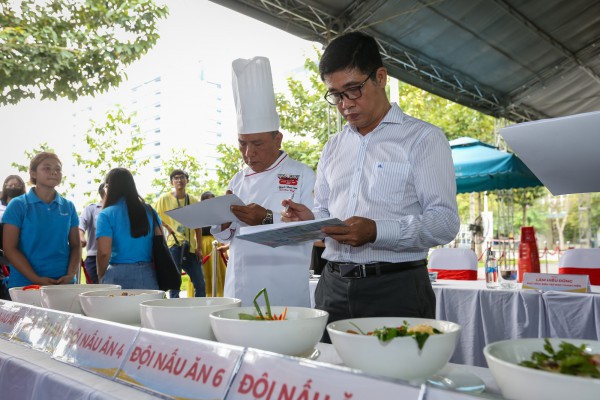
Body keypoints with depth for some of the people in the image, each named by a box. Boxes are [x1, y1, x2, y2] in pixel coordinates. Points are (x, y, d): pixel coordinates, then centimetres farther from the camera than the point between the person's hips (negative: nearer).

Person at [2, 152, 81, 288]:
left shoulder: (68, 207, 7)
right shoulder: (18, 205, -1)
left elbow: (75, 246, 8)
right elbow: (9, 249, -5)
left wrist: (71, 275, -8)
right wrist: (36, 279, -15)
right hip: (25, 284, -2)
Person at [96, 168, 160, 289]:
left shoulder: (106, 215, -5)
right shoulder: (149, 211, 7)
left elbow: (104, 253, -11)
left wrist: (101, 279, 5)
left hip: (120, 276, -3)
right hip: (149, 276, 4)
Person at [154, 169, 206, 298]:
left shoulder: (194, 200, 7)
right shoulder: (165, 198, -1)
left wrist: (199, 247, 3)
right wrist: (167, 227, -8)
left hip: (191, 247, 3)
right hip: (174, 245, -3)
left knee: (200, 285, 5)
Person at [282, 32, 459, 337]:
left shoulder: (423, 138, -2)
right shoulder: (333, 148, 16)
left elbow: (445, 221, -10)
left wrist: (377, 232, -24)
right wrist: (310, 219, -2)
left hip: (396, 289, -4)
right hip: (333, 287, 5)